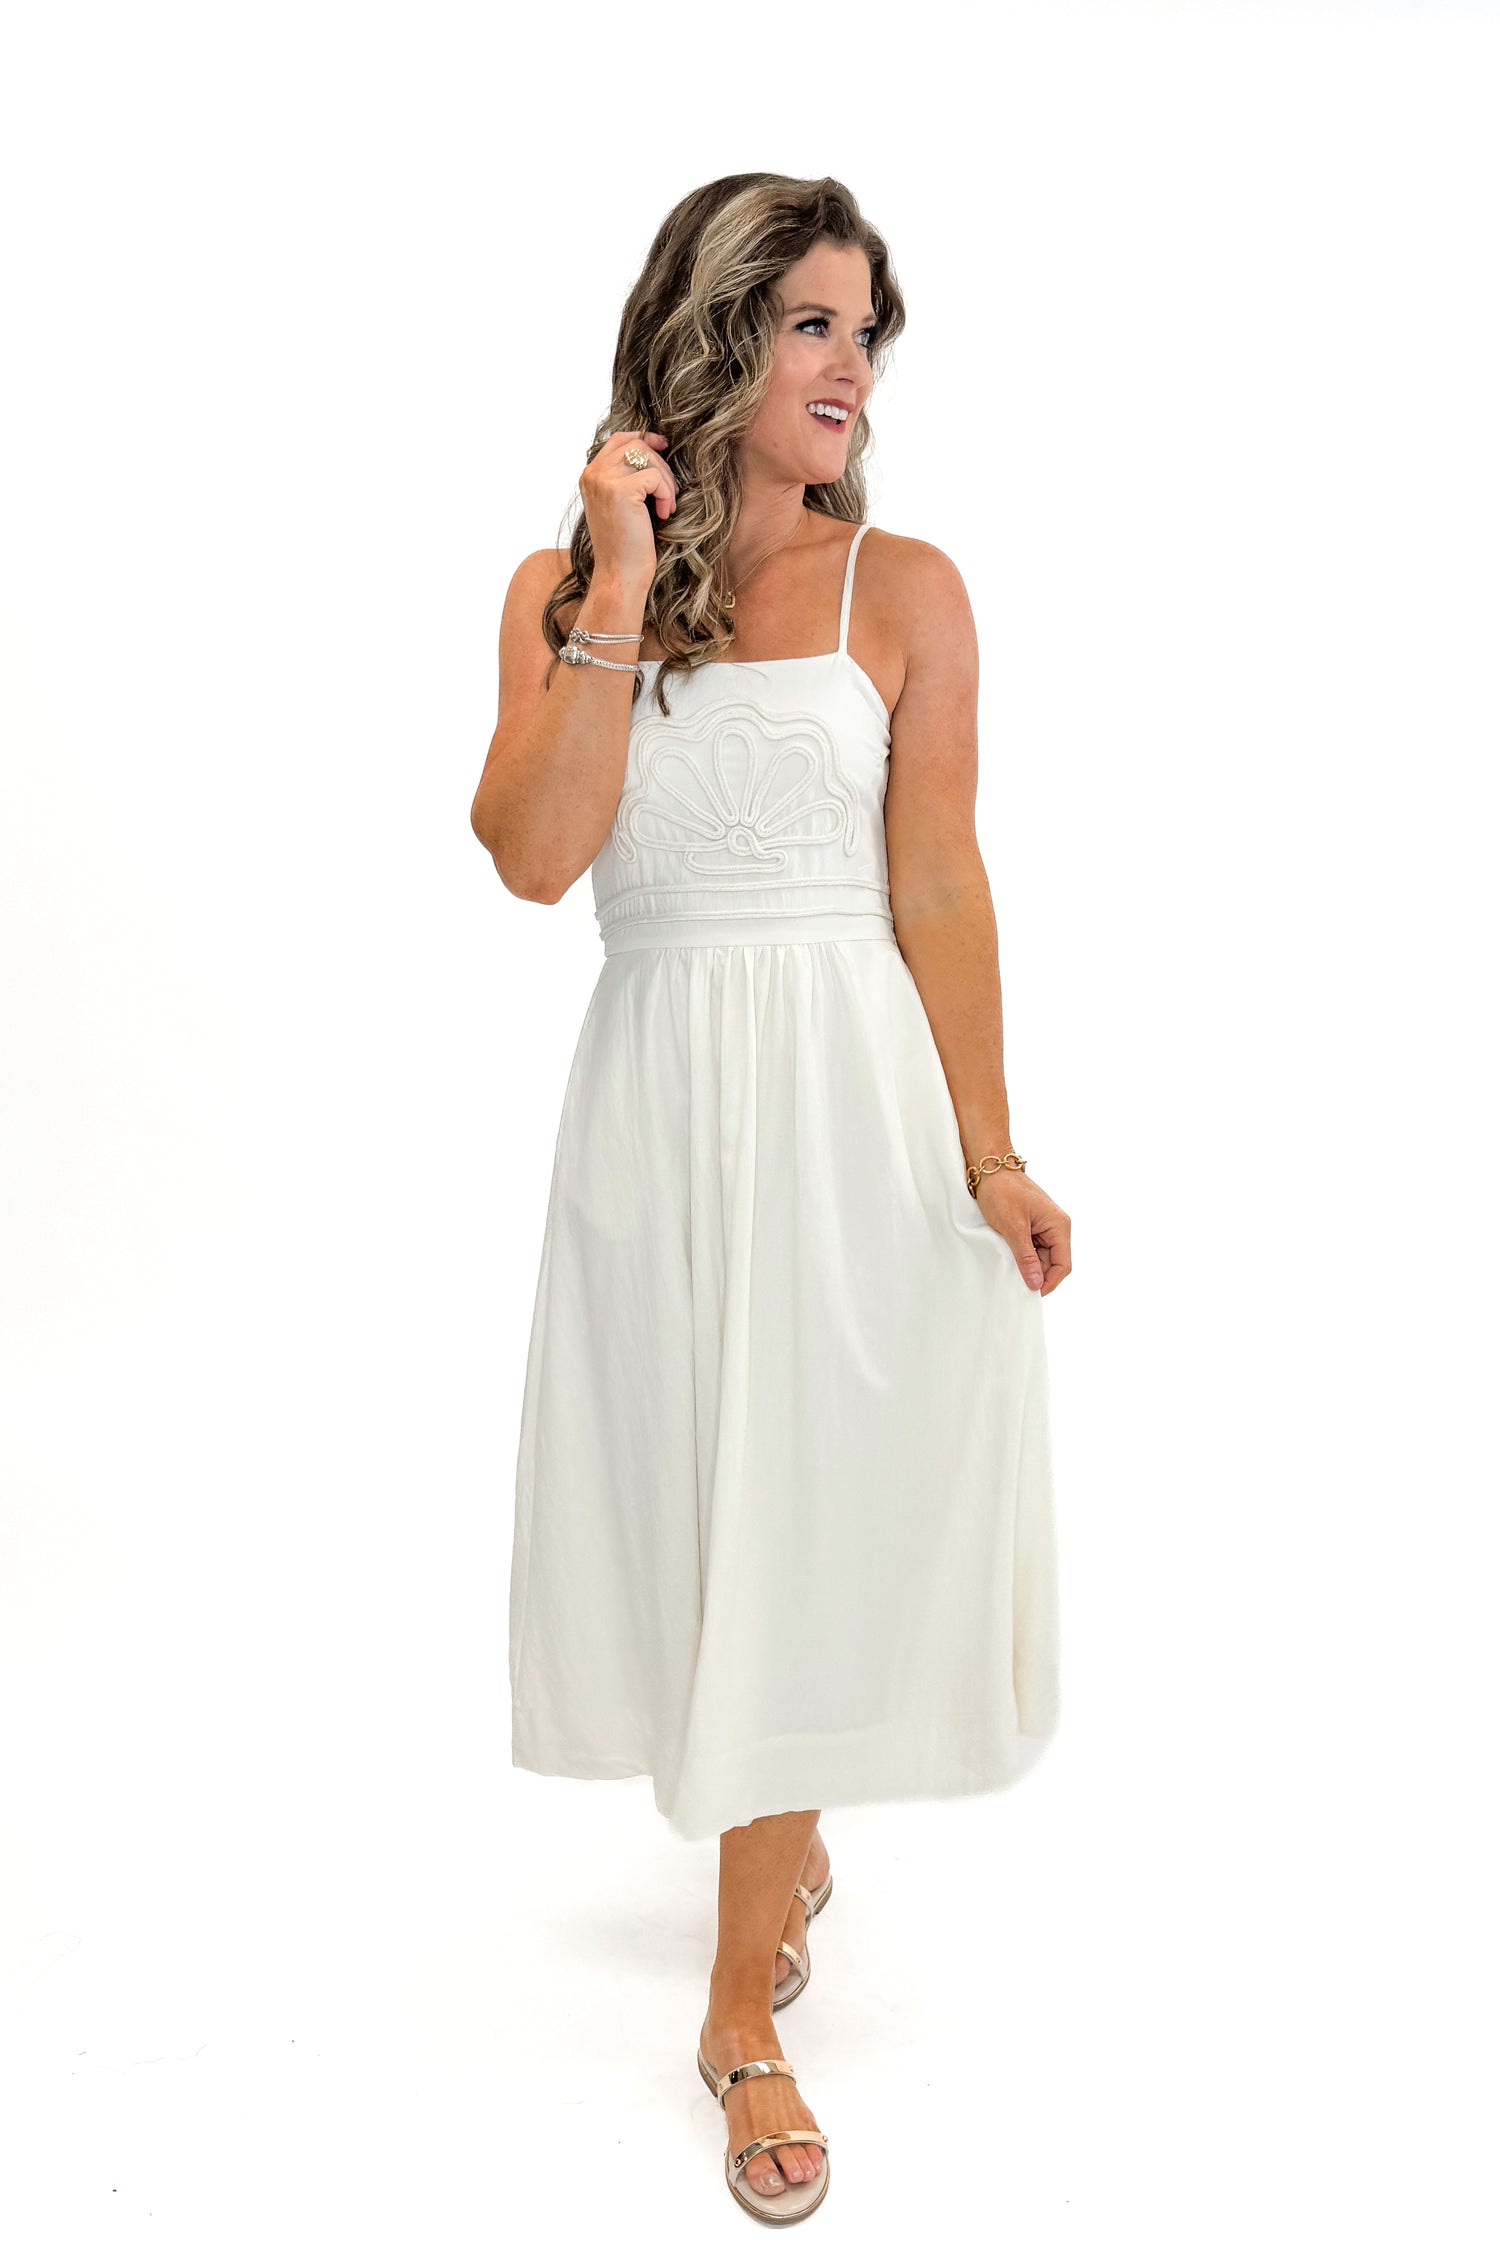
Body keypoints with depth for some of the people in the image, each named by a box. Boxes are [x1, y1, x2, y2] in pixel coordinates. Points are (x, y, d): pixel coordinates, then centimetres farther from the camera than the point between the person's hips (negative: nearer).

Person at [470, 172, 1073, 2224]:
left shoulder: (901, 589, -1)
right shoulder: (560, 591, 3)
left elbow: (940, 890, -5)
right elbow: (533, 853, -11)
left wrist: (989, 1154, -10)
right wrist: (625, 588, -13)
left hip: (853, 1095, -2)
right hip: (659, 1100, 2)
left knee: (807, 1507, 3)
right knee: (703, 1499, 13)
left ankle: (747, 2000, 18)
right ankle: (787, 1841, 42)